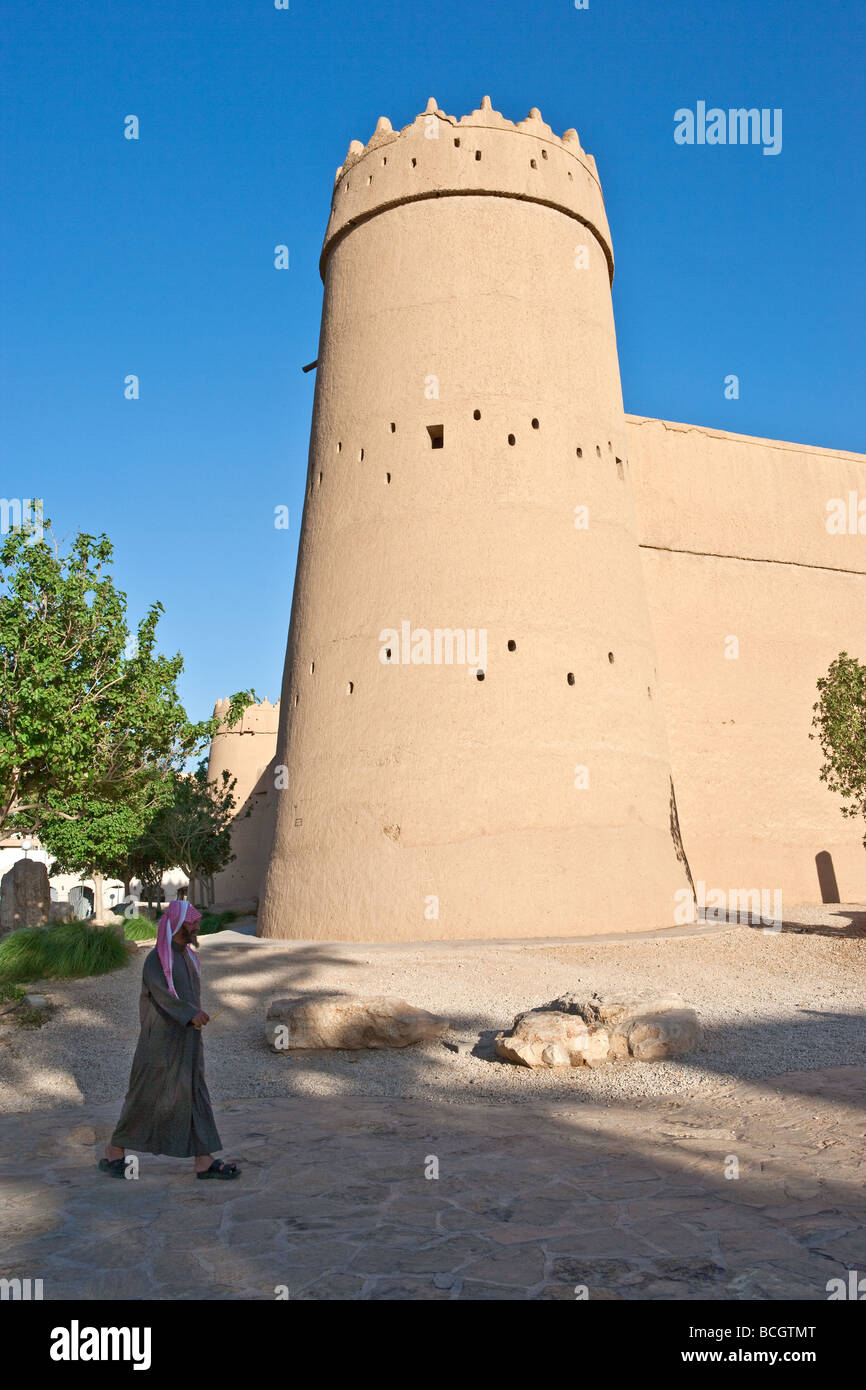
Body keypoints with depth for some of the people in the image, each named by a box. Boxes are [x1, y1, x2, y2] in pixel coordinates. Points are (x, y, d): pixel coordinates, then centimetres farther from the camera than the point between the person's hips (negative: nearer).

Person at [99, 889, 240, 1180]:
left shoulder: (186, 957, 12)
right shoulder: (156, 958, -15)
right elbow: (162, 992, -30)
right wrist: (191, 1013, -41)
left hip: (187, 1040, 7)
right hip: (161, 1040, -7)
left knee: (195, 1097, 4)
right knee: (145, 1097, 4)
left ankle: (204, 1162, 6)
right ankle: (114, 1153, 23)